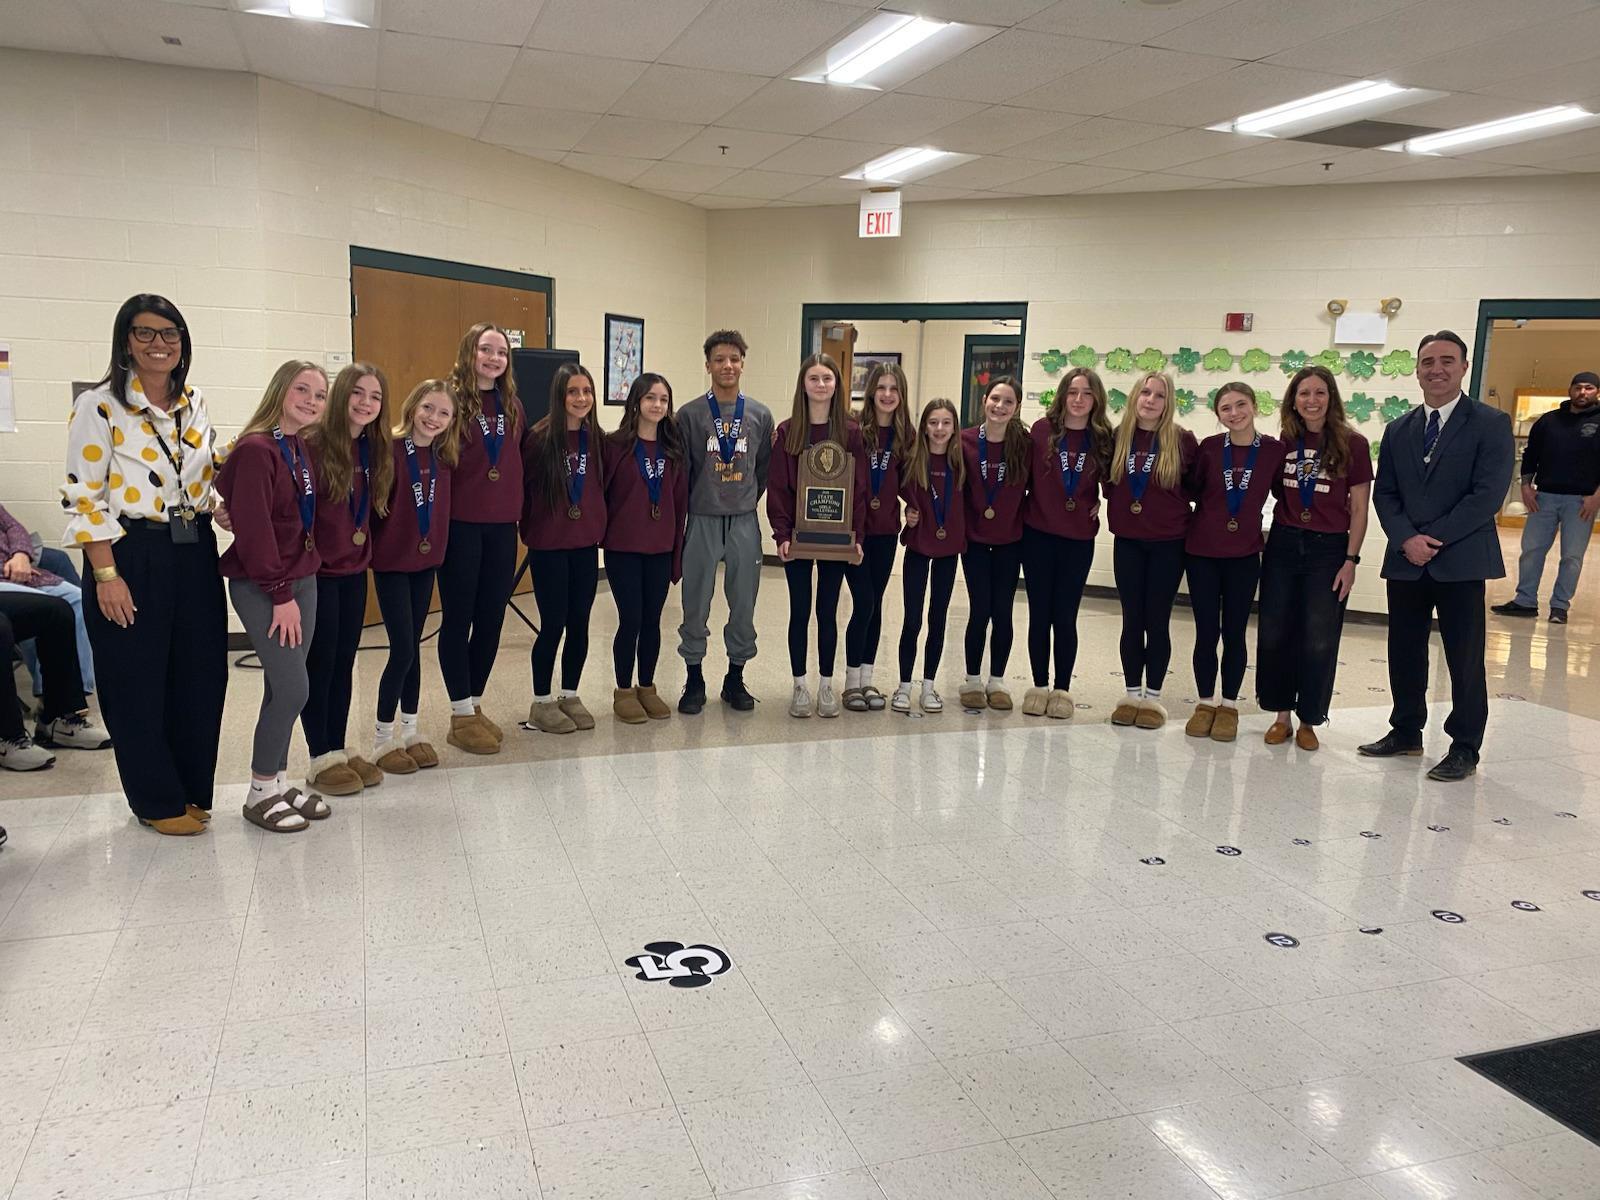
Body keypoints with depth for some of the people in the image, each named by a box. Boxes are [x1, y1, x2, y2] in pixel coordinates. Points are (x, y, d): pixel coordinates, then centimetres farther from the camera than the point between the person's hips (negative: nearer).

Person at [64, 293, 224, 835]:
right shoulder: (99, 406, -7)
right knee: (137, 684, 4)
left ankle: (193, 792, 24)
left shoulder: (195, 406, 11)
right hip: (131, 555, -5)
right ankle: (159, 802, 18)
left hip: (195, 554, 6)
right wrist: (106, 576, -14)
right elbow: (84, 497, -10)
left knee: (200, 678, 9)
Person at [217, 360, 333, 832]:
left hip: (301, 579, 8)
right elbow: (253, 529, -19)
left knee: (282, 688, 12)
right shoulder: (255, 449, -16)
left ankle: (277, 782, 22)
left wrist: (296, 587, 7)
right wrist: (280, 594, -17)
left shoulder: (301, 450, 10)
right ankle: (260, 793, 7)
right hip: (262, 586, -8)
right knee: (293, 688, -8)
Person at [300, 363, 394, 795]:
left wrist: (366, 551, 6)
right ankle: (321, 759, 14)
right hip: (317, 572, -6)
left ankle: (340, 749, 24)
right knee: (319, 663, 3)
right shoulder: (313, 443, -16)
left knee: (344, 662, 13)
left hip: (354, 570, 7)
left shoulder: (375, 449, 6)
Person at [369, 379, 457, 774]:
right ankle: (383, 738, 10)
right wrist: (371, 543, -21)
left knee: (412, 646, 13)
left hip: (427, 560, 5)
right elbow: (370, 501, -18)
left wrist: (437, 546, -5)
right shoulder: (389, 449, -15)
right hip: (391, 562, -5)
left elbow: (442, 507, 7)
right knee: (403, 649, -5)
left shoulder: (445, 458, 3)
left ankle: (411, 730, 24)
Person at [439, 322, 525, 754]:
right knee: (458, 618, 4)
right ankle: (462, 715, 13)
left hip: (502, 525, 5)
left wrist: (518, 508, 7)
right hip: (460, 524, -5)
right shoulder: (450, 400, -7)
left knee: (492, 618, 11)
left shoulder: (512, 405, 10)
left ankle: (475, 705, 25)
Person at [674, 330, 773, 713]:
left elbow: (764, 469, 11)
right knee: (696, 604, 5)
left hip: (744, 522, 2)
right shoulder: (690, 415, -2)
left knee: (744, 605, 7)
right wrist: (685, 513, 2)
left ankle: (736, 678, 22)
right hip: (702, 522, -2)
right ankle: (694, 680, 18)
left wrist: (747, 502, 7)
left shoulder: (760, 415, 5)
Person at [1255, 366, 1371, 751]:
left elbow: (1359, 509, -3)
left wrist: (1351, 559, -8)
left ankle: (1308, 721, 17)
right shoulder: (1285, 442, 3)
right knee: (1274, 633, 6)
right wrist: (1258, 535, 1)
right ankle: (1281, 715, 20)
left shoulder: (1352, 444, -5)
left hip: (1329, 549, -3)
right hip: (1283, 544, 3)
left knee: (1319, 639, 3)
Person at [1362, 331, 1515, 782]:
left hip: (1461, 560, -4)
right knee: (1404, 652, 11)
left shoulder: (1490, 423, -3)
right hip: (1406, 560, 5)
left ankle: (1464, 748, 13)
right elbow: (1385, 494, 7)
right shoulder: (1399, 430, 12)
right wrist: (1406, 540, -10)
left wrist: (1433, 539, -15)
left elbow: (1488, 494, -12)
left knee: (1464, 657, 2)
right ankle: (1406, 732, 26)